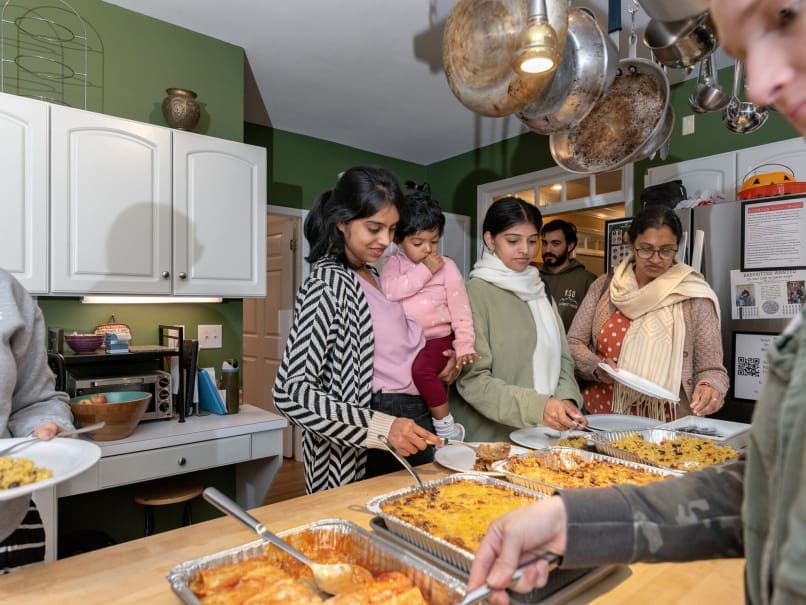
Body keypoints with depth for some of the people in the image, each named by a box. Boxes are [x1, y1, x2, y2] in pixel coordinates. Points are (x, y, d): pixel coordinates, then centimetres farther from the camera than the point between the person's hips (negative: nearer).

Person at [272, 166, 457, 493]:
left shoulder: (376, 277, 10)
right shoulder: (329, 282, -16)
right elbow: (291, 392, -22)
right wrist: (382, 427, -30)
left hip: (412, 435, 9)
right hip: (363, 461, -9)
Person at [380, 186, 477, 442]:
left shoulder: (446, 266, -2)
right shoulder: (394, 263, 4)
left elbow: (460, 307, -5)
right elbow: (389, 289, -17)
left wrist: (464, 346, -12)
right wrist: (425, 271, -17)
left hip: (438, 337, -4)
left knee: (422, 369, -30)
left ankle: (446, 428, -12)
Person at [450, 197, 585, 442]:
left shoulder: (539, 290, 8)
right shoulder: (476, 292, -13)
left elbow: (562, 358, 7)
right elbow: (472, 379, -17)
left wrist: (567, 399, -12)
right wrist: (537, 406, -28)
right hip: (491, 439, -6)